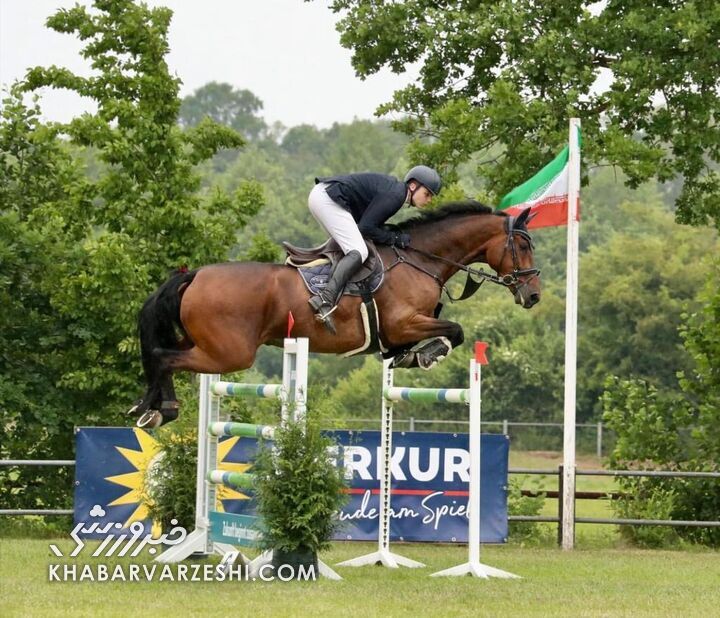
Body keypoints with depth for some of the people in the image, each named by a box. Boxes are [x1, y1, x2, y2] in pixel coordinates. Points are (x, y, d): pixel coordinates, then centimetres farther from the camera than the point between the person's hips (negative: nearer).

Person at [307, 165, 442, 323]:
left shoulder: (392, 188, 17)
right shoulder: (395, 195, -14)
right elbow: (366, 227, -16)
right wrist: (395, 239, -8)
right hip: (327, 199, -11)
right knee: (359, 252, -18)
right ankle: (325, 299, -33)